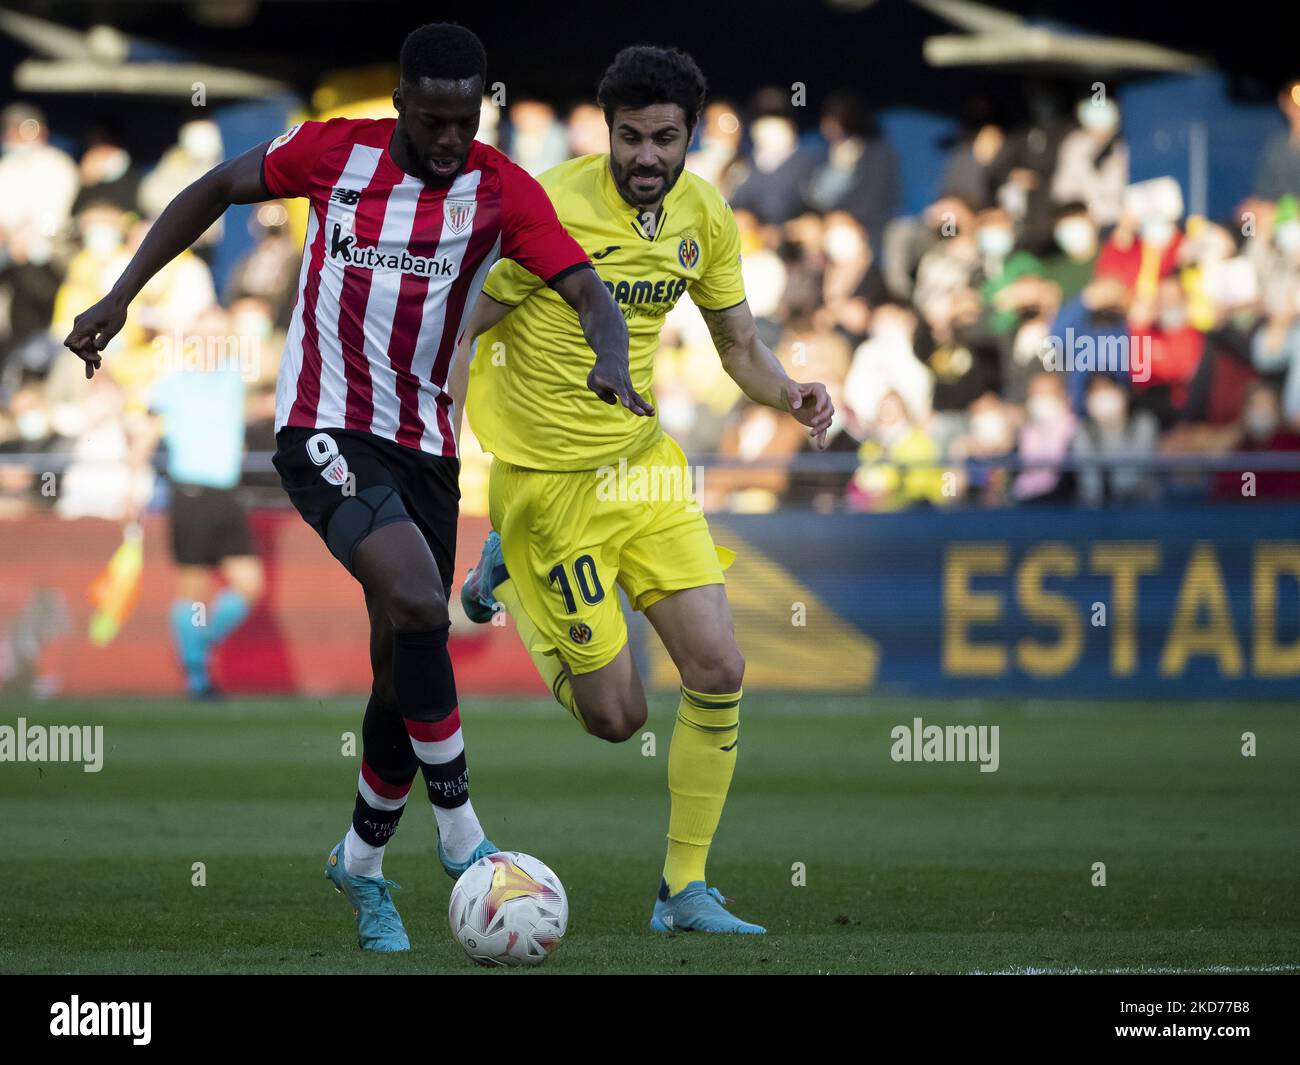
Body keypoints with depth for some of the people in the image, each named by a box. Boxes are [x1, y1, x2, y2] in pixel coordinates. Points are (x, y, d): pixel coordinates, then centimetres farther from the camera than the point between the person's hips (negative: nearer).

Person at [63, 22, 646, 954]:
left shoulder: (502, 191, -5)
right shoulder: (334, 152, -5)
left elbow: (586, 291, -16)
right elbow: (217, 190, 10)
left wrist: (612, 363, -38)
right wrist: (120, 299, 6)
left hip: (426, 447, 3)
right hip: (324, 431, -3)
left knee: (405, 669, 9)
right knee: (419, 605, -26)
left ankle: (363, 863, 31)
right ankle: (461, 831, -15)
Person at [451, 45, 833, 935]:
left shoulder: (706, 218, -1)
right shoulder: (553, 208, -20)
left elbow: (740, 344, 10)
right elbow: (461, 329, -15)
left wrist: (789, 394, -12)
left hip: (643, 459, 6)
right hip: (548, 482, -5)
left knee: (720, 670, -6)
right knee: (617, 716, -2)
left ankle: (685, 890, 8)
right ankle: (511, 575, 28)